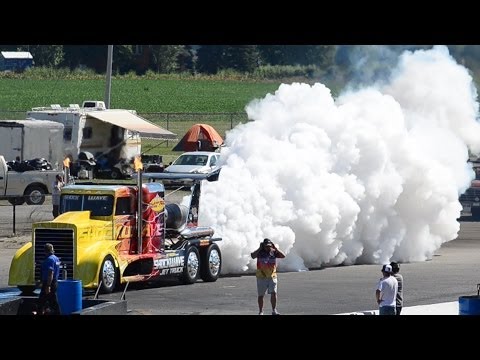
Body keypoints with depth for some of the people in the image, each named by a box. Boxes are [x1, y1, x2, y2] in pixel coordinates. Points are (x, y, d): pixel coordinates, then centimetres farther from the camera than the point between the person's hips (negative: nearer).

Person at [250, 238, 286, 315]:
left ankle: (274, 310, -3)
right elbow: (253, 256, -21)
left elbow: (283, 256, -9)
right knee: (260, 295, 6)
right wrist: (260, 248, -16)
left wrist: (275, 248, -10)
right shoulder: (260, 252, -3)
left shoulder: (273, 252, 3)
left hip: (272, 277, 1)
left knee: (273, 293, -10)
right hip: (261, 277, -1)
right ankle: (261, 311, 16)